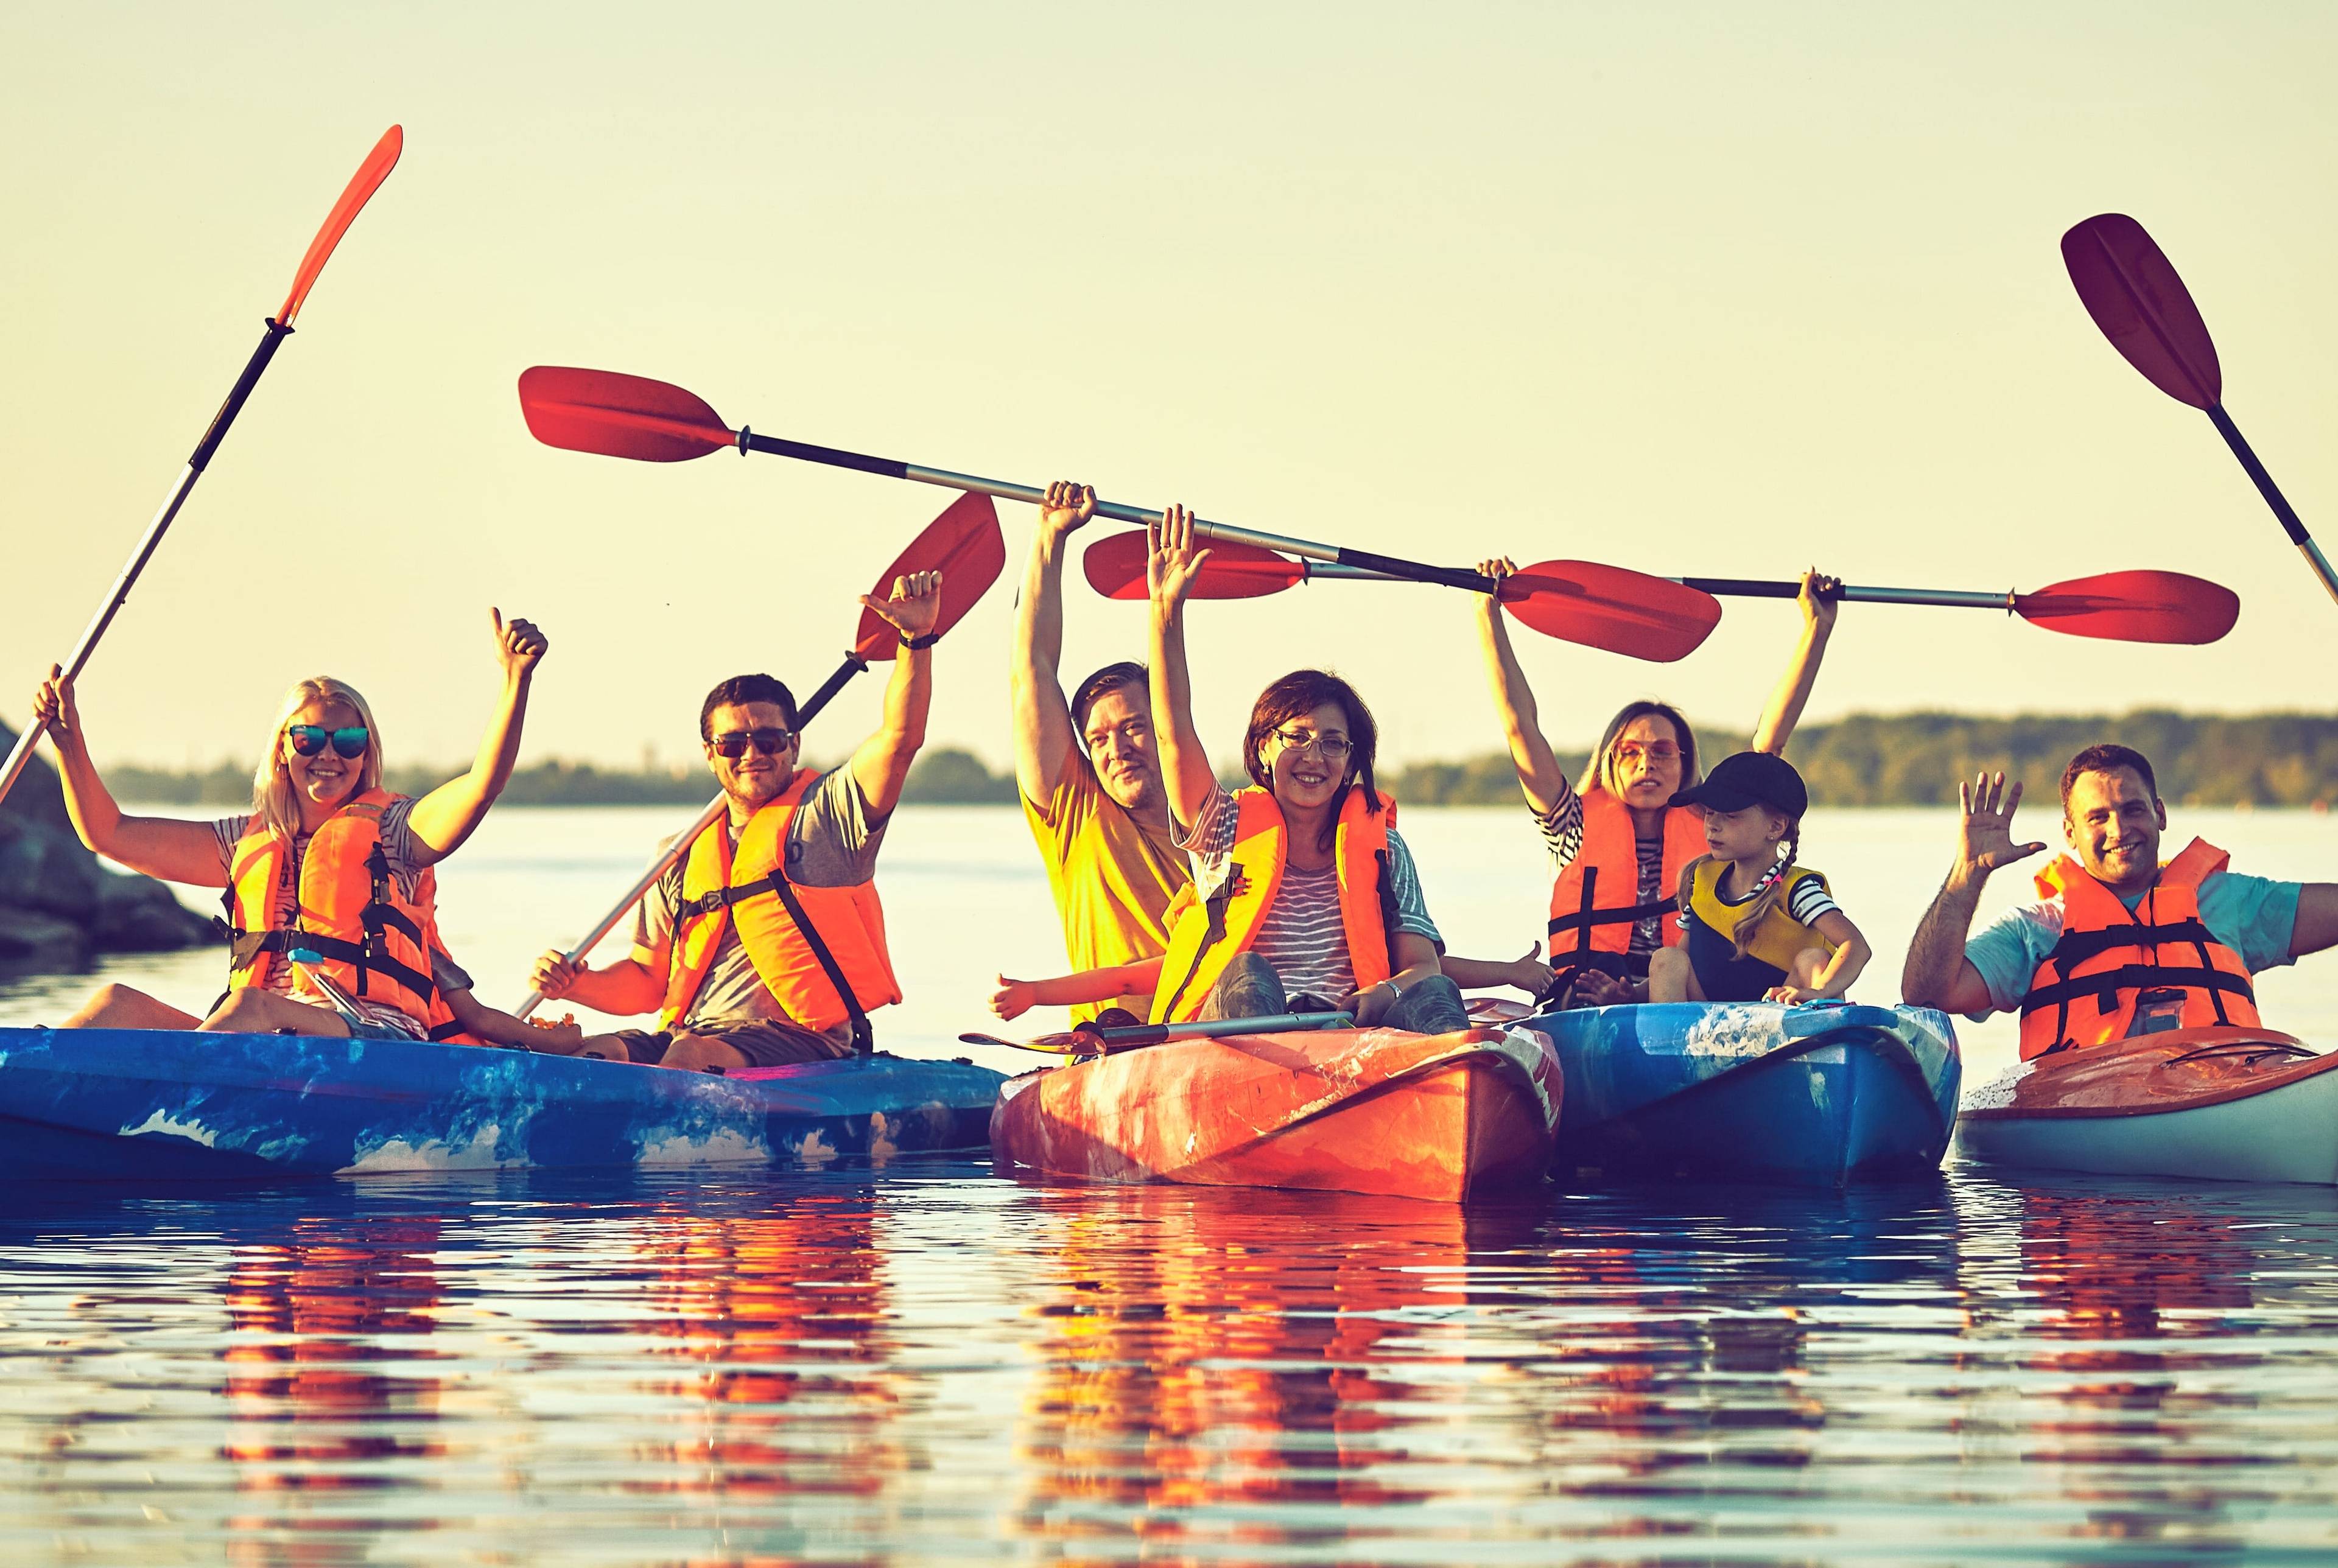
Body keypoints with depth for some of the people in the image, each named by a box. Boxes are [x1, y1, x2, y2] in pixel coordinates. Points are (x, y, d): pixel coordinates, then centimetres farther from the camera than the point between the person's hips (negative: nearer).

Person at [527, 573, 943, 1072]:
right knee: (587, 1056, -23)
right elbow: (646, 982, 22)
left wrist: (918, 637, -18)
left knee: (691, 1056, -35)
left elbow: (900, 739, -6)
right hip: (693, 1035, 5)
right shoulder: (680, 860, 21)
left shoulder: (826, 813, 9)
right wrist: (578, 985, 2)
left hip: (803, 1044, -5)